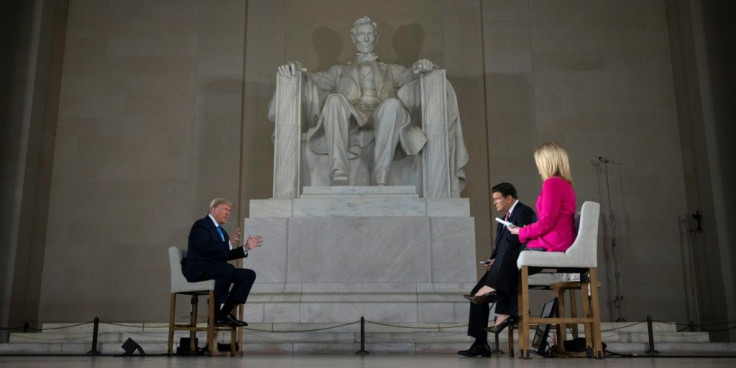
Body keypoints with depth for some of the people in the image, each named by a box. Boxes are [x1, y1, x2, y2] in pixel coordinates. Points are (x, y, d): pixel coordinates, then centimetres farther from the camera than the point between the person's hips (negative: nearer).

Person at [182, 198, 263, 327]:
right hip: (198, 270, -9)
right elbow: (205, 248, -21)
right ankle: (215, 313, -26)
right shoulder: (200, 225, -4)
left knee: (249, 274, -9)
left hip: (216, 269, 9)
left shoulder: (221, 231, 23)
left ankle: (225, 313, -12)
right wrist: (229, 244, -26)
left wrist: (245, 248, 12)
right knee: (228, 269, -36)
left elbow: (226, 255, 22)